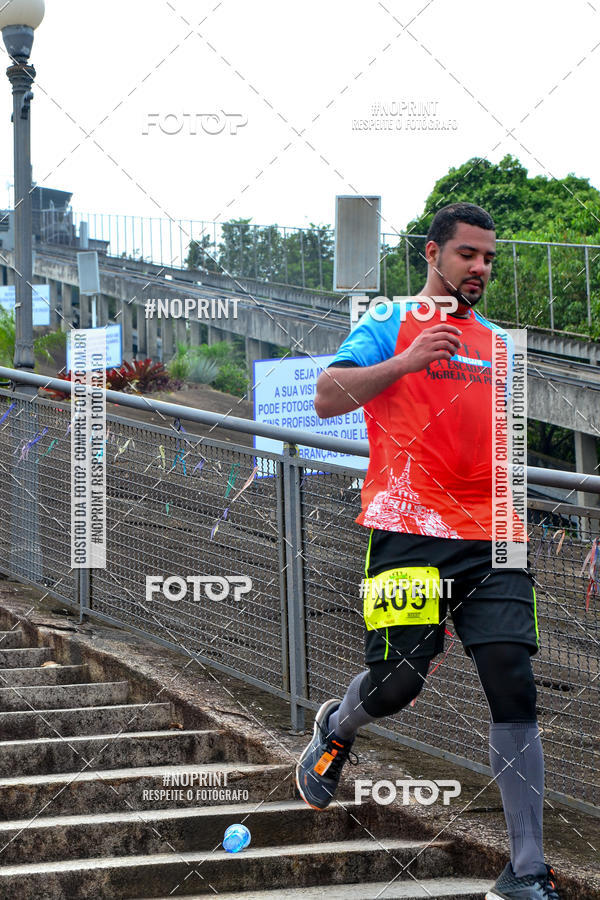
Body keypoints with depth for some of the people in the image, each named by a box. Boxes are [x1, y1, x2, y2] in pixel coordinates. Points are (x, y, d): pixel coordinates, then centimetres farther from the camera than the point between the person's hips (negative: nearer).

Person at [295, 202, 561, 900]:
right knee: (396, 683, -9)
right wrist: (406, 361, -16)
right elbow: (326, 400, -7)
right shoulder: (389, 326, 5)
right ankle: (337, 725, 30)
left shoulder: (499, 343, 22)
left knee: (514, 690, -7)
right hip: (410, 531, -4)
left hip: (490, 540, 4)